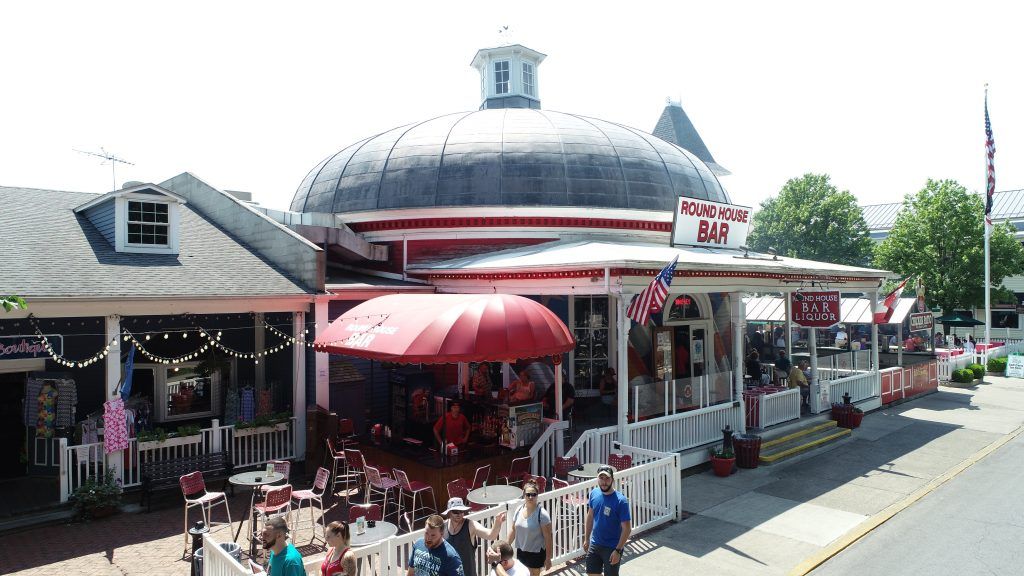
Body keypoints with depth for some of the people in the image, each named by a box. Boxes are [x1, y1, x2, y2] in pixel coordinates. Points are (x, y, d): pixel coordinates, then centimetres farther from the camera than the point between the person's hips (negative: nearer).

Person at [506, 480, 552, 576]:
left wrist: (548, 558, -15)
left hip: (536, 553, -5)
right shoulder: (519, 509, -5)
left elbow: (548, 538, -17)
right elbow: (513, 529, 7)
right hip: (521, 550, 5)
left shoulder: (542, 514, -21)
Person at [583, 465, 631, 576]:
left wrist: (618, 550, -20)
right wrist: (586, 539, 11)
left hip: (612, 548, -5)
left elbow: (626, 529, -19)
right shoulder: (594, 493, -5)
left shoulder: (621, 501, -23)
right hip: (594, 545, 5)